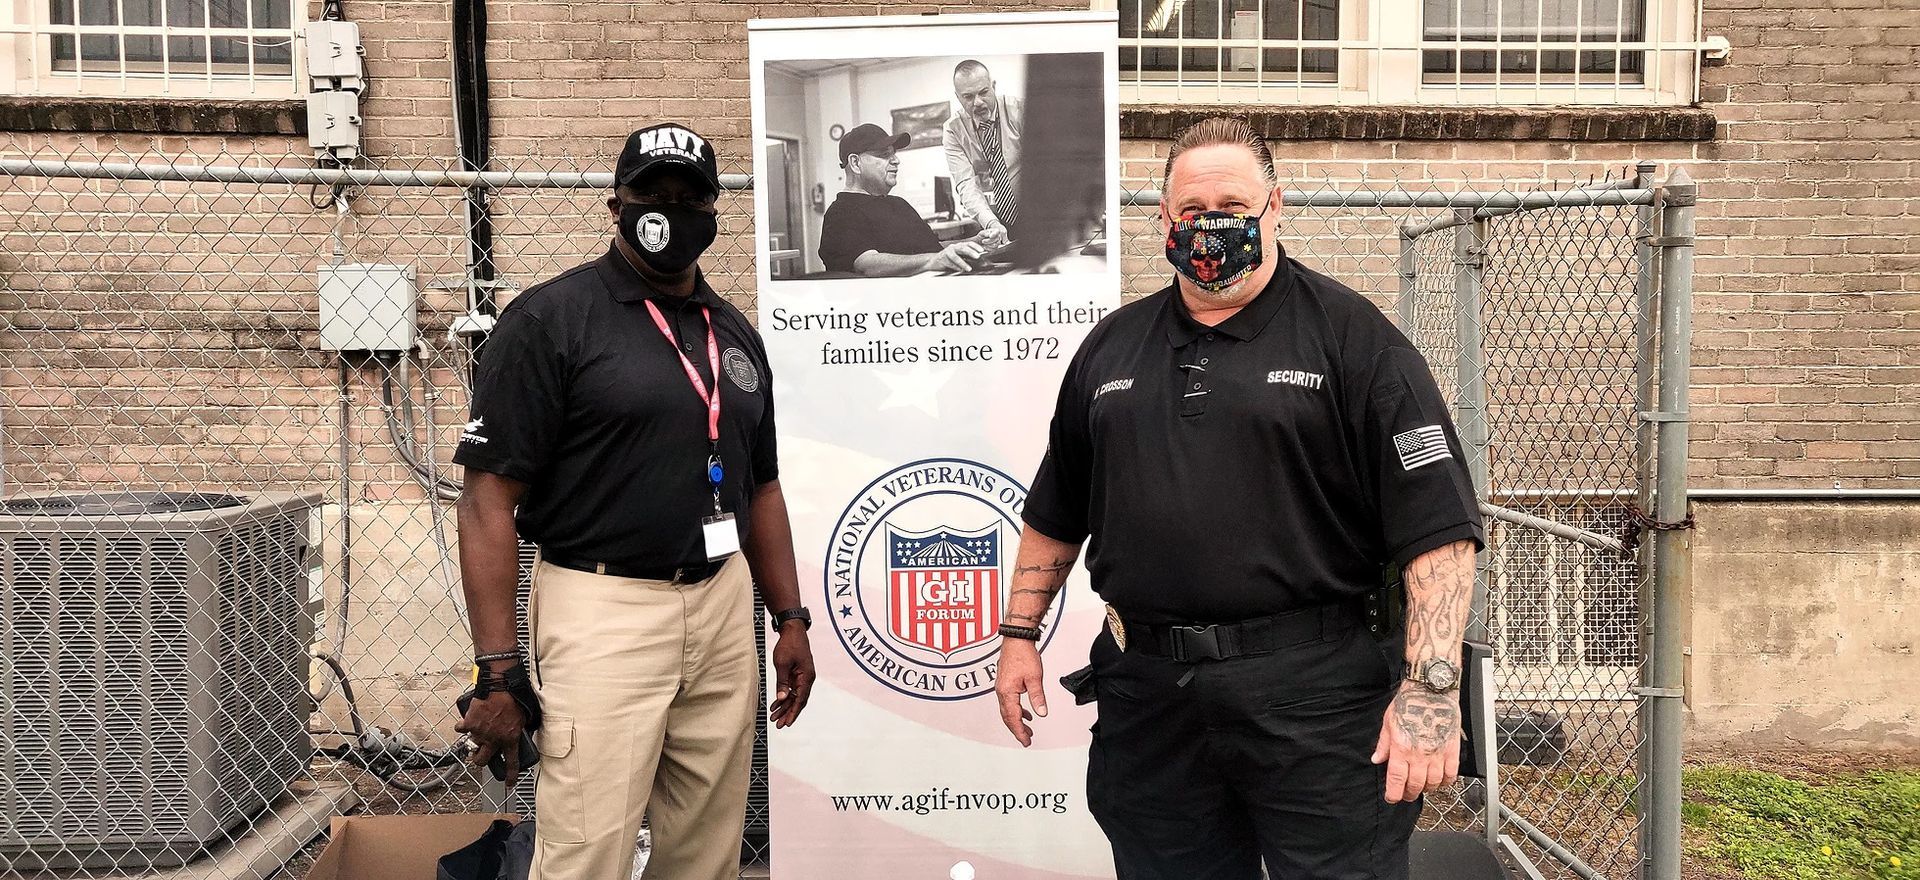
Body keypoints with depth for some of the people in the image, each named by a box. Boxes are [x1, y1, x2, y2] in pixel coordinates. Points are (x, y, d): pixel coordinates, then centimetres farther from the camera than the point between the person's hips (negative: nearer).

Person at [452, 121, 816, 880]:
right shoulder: (550, 319, -6)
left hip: (723, 609, 6)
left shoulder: (734, 332, 13)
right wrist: (497, 668, -15)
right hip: (602, 615, -5)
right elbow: (489, 496, -10)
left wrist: (790, 617, 13)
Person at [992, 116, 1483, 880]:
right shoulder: (1111, 347, 12)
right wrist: (1019, 635, 15)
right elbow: (1055, 514, 19)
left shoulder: (1351, 337, -3)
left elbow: (1439, 527, -9)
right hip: (1144, 694, 4)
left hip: (1313, 695, -4)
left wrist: (1432, 686, -16)